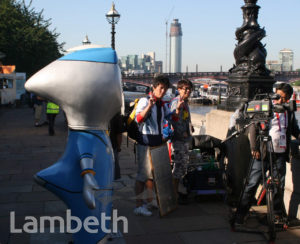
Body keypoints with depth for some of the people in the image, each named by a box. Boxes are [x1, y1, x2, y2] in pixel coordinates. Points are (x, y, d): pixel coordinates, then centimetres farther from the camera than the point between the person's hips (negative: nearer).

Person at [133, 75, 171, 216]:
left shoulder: (162, 104, 14)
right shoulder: (144, 101, -9)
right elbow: (138, 119, -22)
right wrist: (149, 106, -35)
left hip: (158, 141, 8)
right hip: (145, 142, -8)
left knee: (153, 173, 15)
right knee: (143, 173, -6)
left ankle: (150, 201, 28)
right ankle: (138, 206, -1)